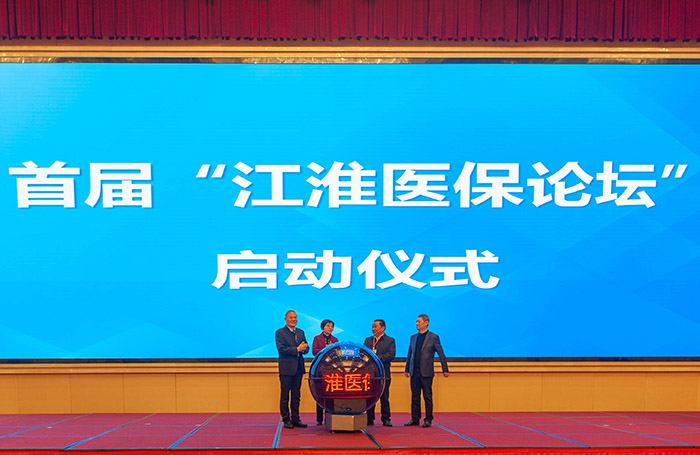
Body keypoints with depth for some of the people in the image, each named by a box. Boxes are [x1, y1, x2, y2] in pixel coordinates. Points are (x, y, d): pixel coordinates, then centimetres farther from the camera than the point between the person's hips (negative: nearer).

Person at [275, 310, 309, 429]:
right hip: (286, 368, -5)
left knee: (296, 396, 10)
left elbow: (306, 348, 11)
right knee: (285, 396, 1)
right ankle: (286, 419, 8)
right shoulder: (280, 333, -3)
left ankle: (295, 419, 16)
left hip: (299, 368, 5)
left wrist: (304, 348, -13)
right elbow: (281, 349, -15)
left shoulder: (301, 332, 15)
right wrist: (297, 349, -19)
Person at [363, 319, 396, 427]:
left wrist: (378, 358, -20)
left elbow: (391, 354, -9)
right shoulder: (367, 340, 17)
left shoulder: (390, 341, 3)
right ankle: (369, 419, 12)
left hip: (383, 373, -3)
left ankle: (386, 419, 9)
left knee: (384, 397, 0)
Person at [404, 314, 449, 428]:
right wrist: (406, 369, 17)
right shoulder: (413, 337, 13)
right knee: (415, 397, 8)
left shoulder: (433, 337, -2)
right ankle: (415, 419, 15)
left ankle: (428, 419, 9)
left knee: (427, 397, 1)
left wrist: (445, 370, -2)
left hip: (426, 372, -5)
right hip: (414, 372, 5)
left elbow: (441, 354, -1)